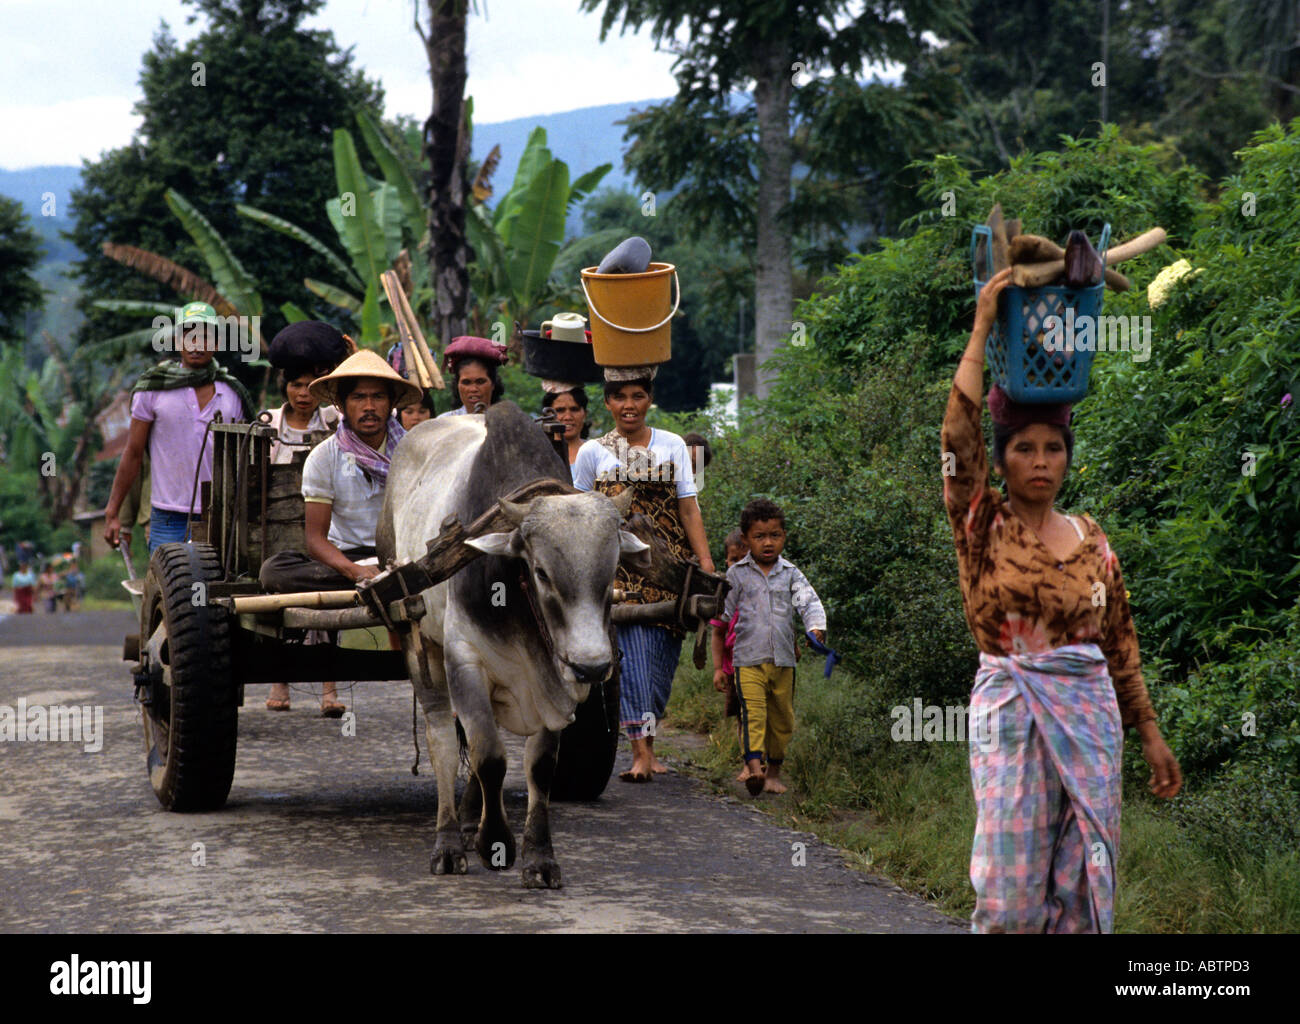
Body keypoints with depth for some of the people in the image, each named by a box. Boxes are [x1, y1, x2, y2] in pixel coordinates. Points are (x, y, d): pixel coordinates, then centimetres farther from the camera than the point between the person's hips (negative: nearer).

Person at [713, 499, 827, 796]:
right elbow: (720, 623, 8)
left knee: (782, 719, 9)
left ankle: (774, 772, 25)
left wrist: (816, 628, -29)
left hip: (783, 660, 3)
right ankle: (754, 769, -32)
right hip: (748, 659, -3)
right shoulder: (737, 575, 5)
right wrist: (718, 666, 5)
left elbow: (810, 603, -6)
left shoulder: (790, 574, 9)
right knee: (753, 713, -18)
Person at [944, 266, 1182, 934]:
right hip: (1010, 710, -3)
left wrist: (1151, 736, 13)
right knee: (1011, 890, -5)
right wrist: (983, 327, -15)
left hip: (1091, 712, 3)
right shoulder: (983, 528, 0)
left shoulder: (1092, 540, 10)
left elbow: (1120, 642, 15)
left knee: (1082, 880, 4)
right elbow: (959, 435, -15)